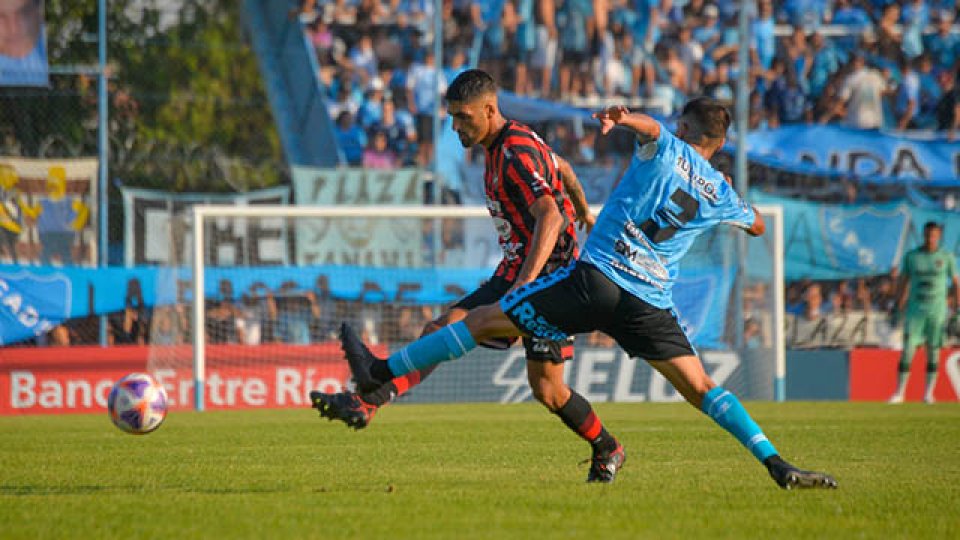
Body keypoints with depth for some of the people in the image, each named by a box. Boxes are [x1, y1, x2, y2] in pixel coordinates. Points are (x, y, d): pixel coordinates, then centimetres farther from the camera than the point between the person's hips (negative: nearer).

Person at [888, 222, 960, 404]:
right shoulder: (911, 256, 4)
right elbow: (903, 284, 9)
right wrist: (897, 310, 6)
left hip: (937, 311, 0)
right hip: (915, 309, 0)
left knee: (933, 351, 2)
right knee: (908, 349, -6)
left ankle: (928, 393, 10)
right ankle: (899, 393, -4)